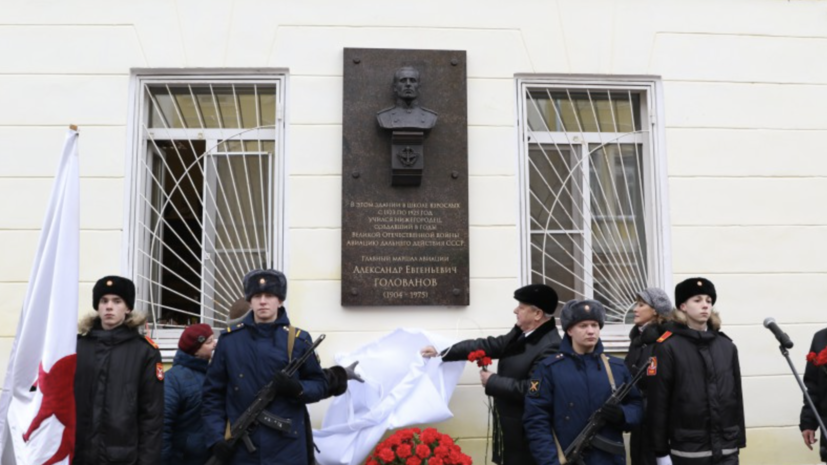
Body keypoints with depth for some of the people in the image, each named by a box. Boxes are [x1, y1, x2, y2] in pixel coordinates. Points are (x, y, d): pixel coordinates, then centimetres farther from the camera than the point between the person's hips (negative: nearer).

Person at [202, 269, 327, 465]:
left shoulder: (298, 340, 2)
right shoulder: (229, 339, 3)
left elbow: (319, 384, 8)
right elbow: (213, 392, 5)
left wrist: (298, 389, -13)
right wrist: (215, 436, -4)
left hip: (287, 448, 0)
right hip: (240, 448, 1)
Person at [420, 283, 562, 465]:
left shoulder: (550, 347, -23)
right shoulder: (520, 334, 6)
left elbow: (530, 390, -28)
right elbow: (488, 345, 10)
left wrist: (492, 382, -16)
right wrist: (441, 352, 8)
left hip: (527, 435, -8)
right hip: (508, 427, 8)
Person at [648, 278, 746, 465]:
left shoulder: (727, 346, 9)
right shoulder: (668, 347, -7)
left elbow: (736, 396, 12)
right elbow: (658, 402, -9)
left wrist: (739, 441, 10)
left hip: (726, 450, 4)